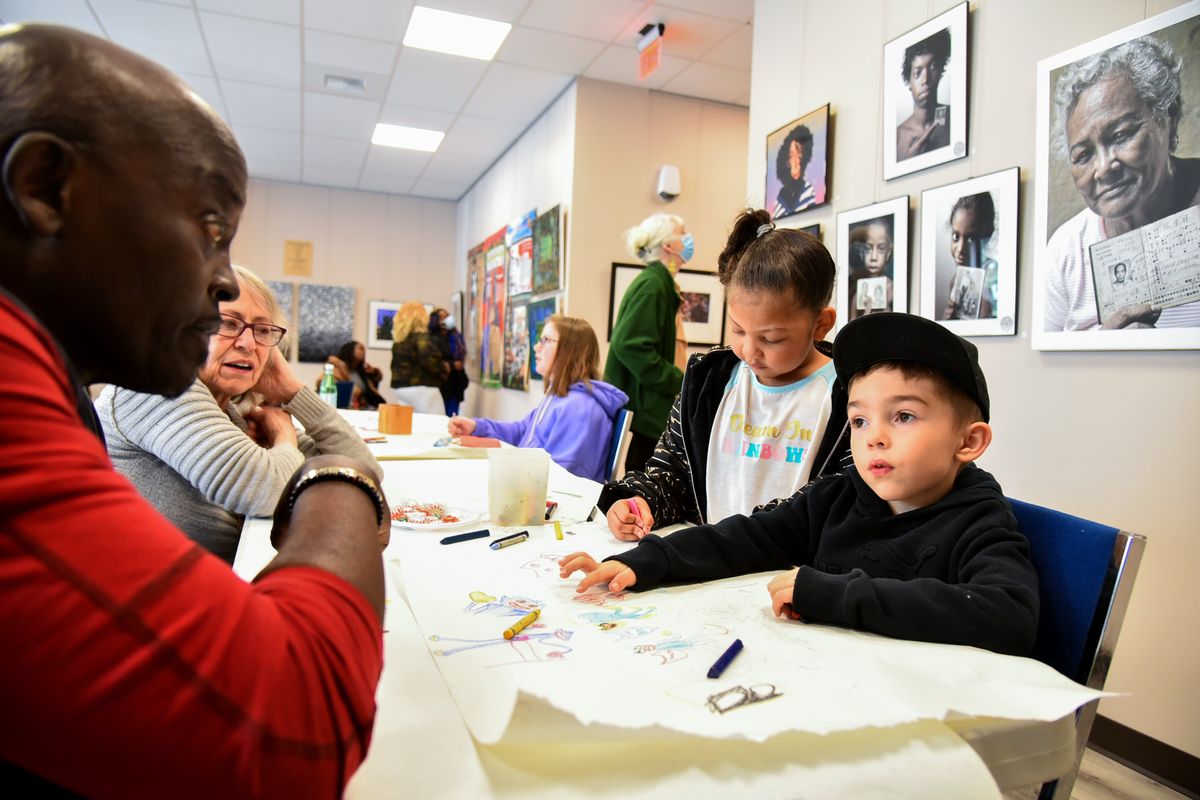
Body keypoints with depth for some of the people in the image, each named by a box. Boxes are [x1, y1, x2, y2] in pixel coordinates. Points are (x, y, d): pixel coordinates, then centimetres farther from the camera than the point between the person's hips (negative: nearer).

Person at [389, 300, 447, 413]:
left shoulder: (398, 339, 12)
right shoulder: (421, 337, -10)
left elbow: (396, 365, 13)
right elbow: (429, 359, -21)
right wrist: (443, 370, -5)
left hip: (398, 388, 8)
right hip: (421, 389, -8)